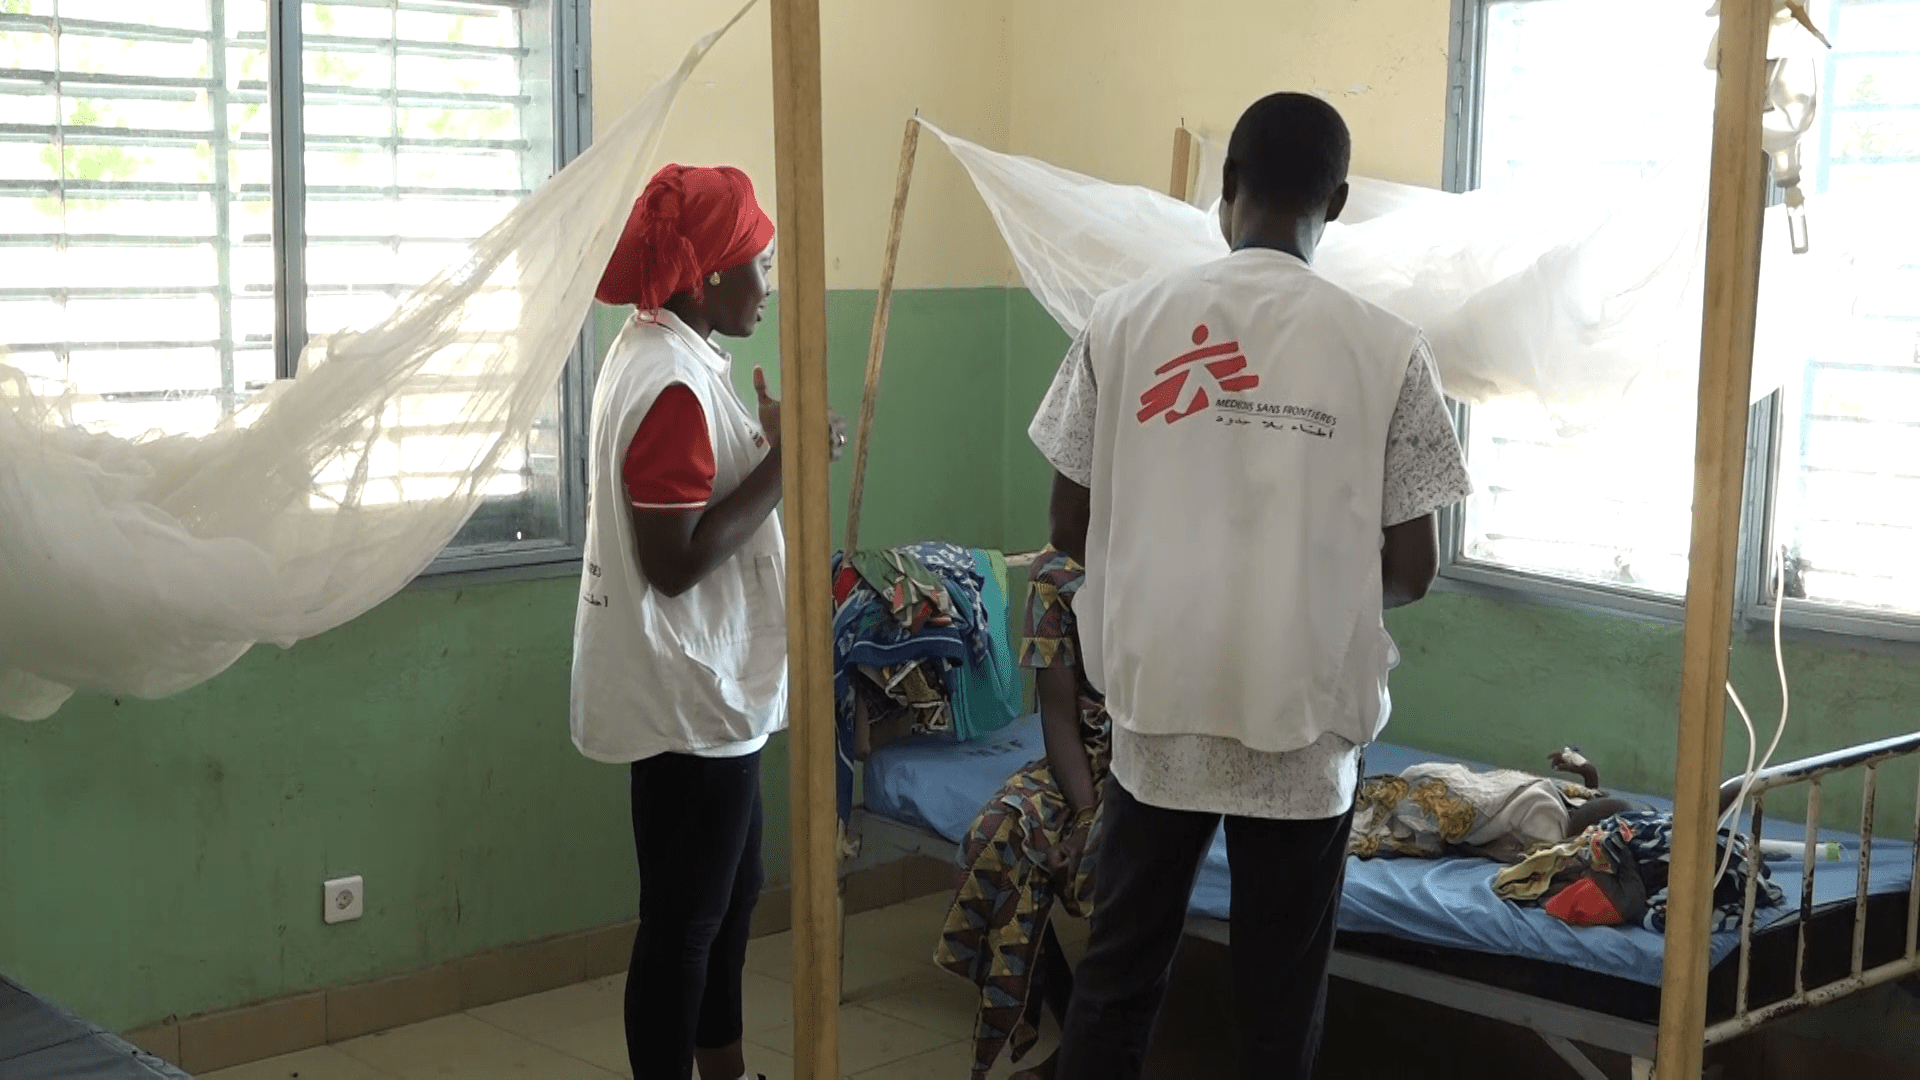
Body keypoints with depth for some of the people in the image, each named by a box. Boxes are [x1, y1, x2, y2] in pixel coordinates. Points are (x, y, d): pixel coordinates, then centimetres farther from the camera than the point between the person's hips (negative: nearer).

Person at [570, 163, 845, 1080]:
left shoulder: (663, 353, 10)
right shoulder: (673, 383, -23)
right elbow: (675, 561, -25)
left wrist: (770, 447, 7)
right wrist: (781, 463, -21)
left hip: (703, 683, 11)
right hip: (687, 695, -11)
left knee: (728, 891, 23)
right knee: (683, 915, 1)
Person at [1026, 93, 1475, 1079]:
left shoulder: (1125, 319, -5)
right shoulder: (1386, 349, -8)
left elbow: (1071, 529, 0)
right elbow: (1413, 568, -5)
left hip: (1157, 711, 1)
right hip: (1303, 722, -1)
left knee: (1116, 972, 15)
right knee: (1278, 996, 12)